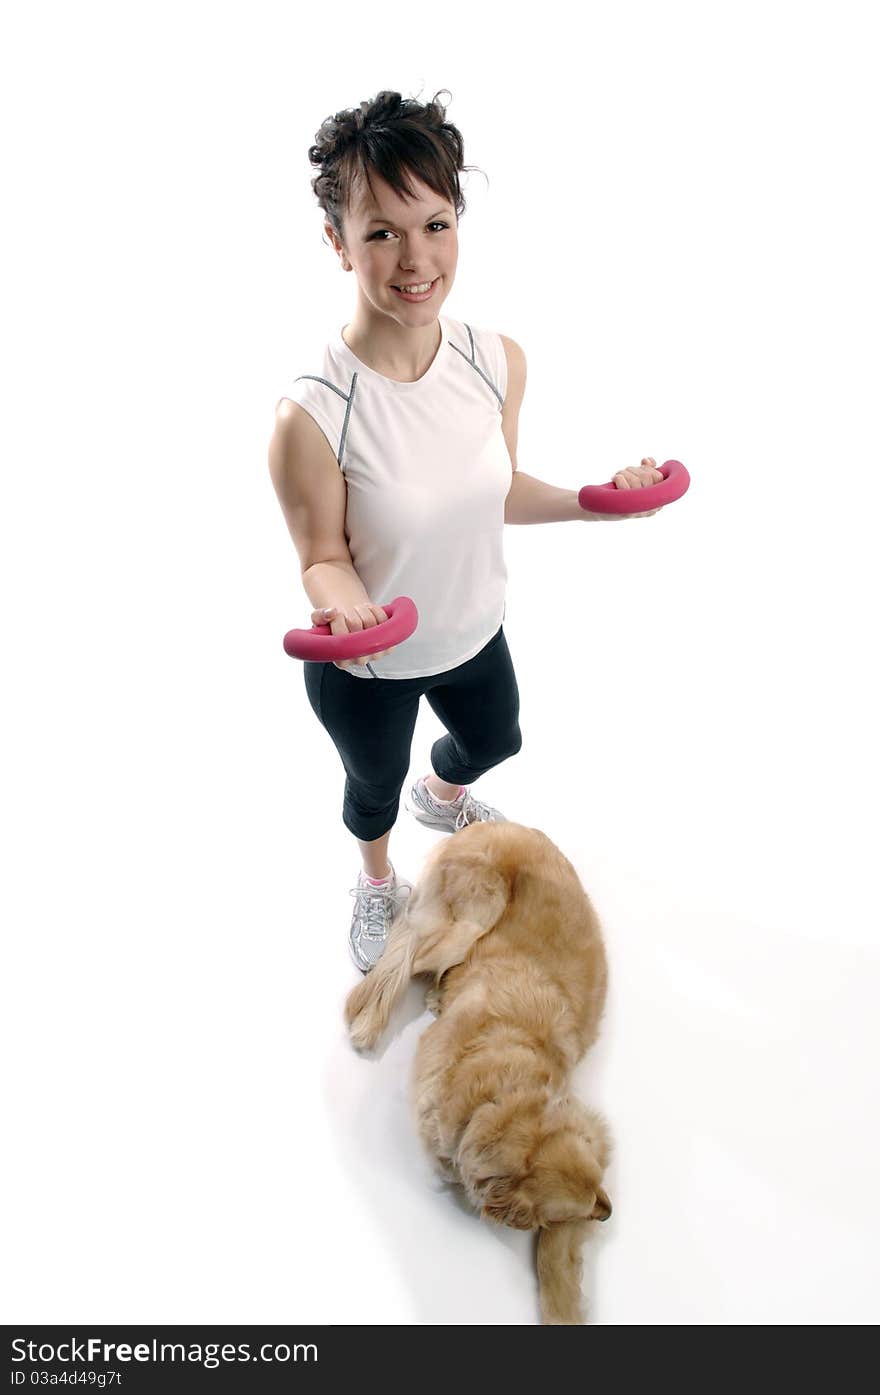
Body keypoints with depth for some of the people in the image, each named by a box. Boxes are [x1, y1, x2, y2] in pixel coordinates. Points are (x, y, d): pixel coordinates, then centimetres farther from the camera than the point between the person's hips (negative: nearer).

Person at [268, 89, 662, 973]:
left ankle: (440, 796, 73)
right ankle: (377, 881, 64)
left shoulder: (499, 362, -16)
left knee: (495, 740, 34)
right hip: (365, 669, -4)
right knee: (373, 783, 26)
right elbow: (324, 561, -19)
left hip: (474, 631, 5)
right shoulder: (311, 417, -33)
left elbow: (495, 491, 0)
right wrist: (345, 607, -40)